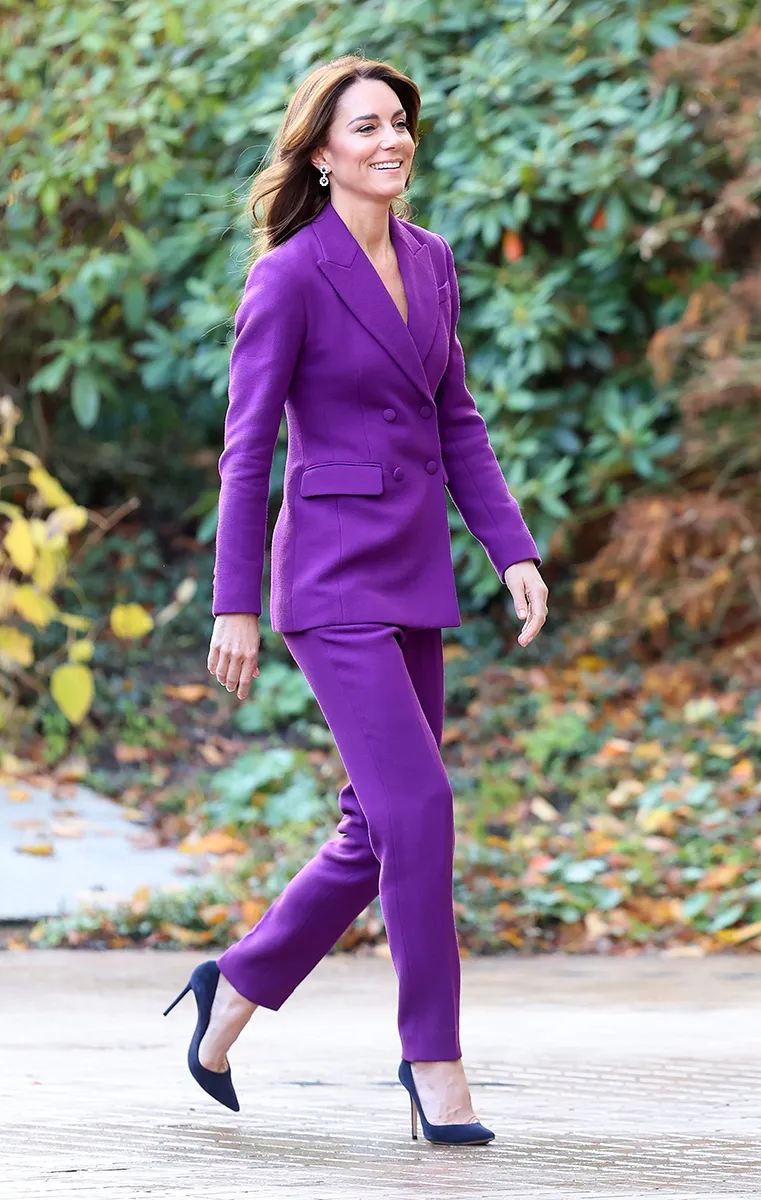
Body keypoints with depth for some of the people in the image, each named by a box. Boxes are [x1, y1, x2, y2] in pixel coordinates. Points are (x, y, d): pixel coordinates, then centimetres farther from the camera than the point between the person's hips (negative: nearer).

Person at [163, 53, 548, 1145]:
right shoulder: (289, 276, -11)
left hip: (415, 576, 8)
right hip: (333, 574, -8)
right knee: (419, 809, -14)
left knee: (382, 831, 10)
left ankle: (236, 988, 28)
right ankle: (436, 1064, -4)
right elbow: (247, 449, -10)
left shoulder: (432, 264, 9)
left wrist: (514, 550, 6)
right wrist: (235, 607, -11)